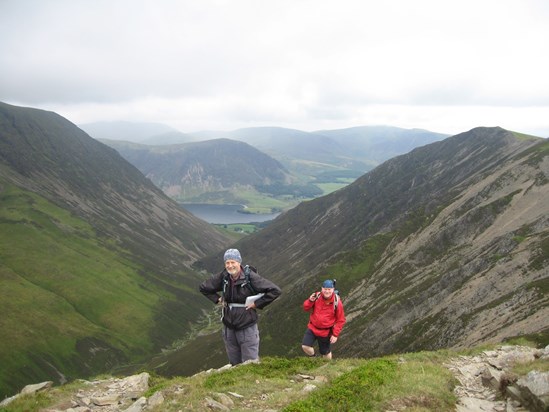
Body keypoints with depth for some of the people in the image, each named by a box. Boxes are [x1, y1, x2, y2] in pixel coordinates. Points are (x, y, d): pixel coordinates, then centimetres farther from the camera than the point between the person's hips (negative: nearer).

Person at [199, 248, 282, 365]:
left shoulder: (250, 277, -16)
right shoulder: (223, 277, -3)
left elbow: (275, 291, -18)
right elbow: (203, 288, 15)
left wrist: (257, 304, -16)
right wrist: (217, 299, 4)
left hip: (247, 327, -5)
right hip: (229, 328, 5)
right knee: (234, 363, 18)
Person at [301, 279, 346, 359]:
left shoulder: (337, 302, -16)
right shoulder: (317, 296, -10)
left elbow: (341, 320, -7)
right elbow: (306, 308, 1)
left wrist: (335, 334, -11)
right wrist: (310, 301, -20)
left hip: (326, 332, -2)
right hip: (312, 328, 2)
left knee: (325, 352, 13)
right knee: (305, 346, -7)